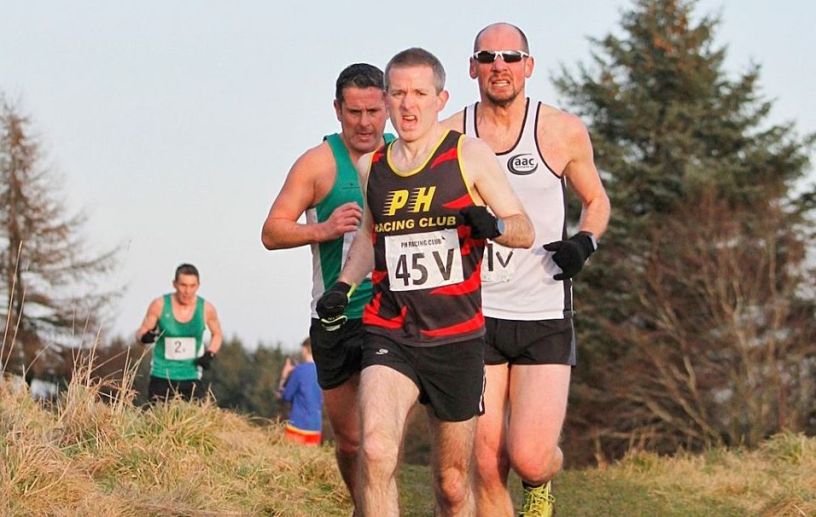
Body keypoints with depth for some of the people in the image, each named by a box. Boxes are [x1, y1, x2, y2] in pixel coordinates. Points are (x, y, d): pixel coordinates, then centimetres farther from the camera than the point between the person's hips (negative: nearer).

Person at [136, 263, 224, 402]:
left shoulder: (206, 309, -4)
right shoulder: (159, 305, -8)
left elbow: (217, 334, 14)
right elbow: (141, 331, 2)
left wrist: (210, 354, -3)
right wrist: (145, 337, -21)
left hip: (191, 378, 1)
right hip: (161, 376, -1)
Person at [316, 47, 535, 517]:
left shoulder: (470, 155, -1)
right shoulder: (372, 166, 10)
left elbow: (525, 230, 1)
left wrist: (493, 224, -22)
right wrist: (343, 286, 13)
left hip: (457, 339, -2)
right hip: (388, 335, 2)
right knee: (376, 452, -24)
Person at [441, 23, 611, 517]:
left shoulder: (563, 132, -1)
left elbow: (597, 201, 14)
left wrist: (585, 242, -7)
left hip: (545, 320, -1)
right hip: (474, 315, 1)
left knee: (529, 458, -13)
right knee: (487, 468, -1)